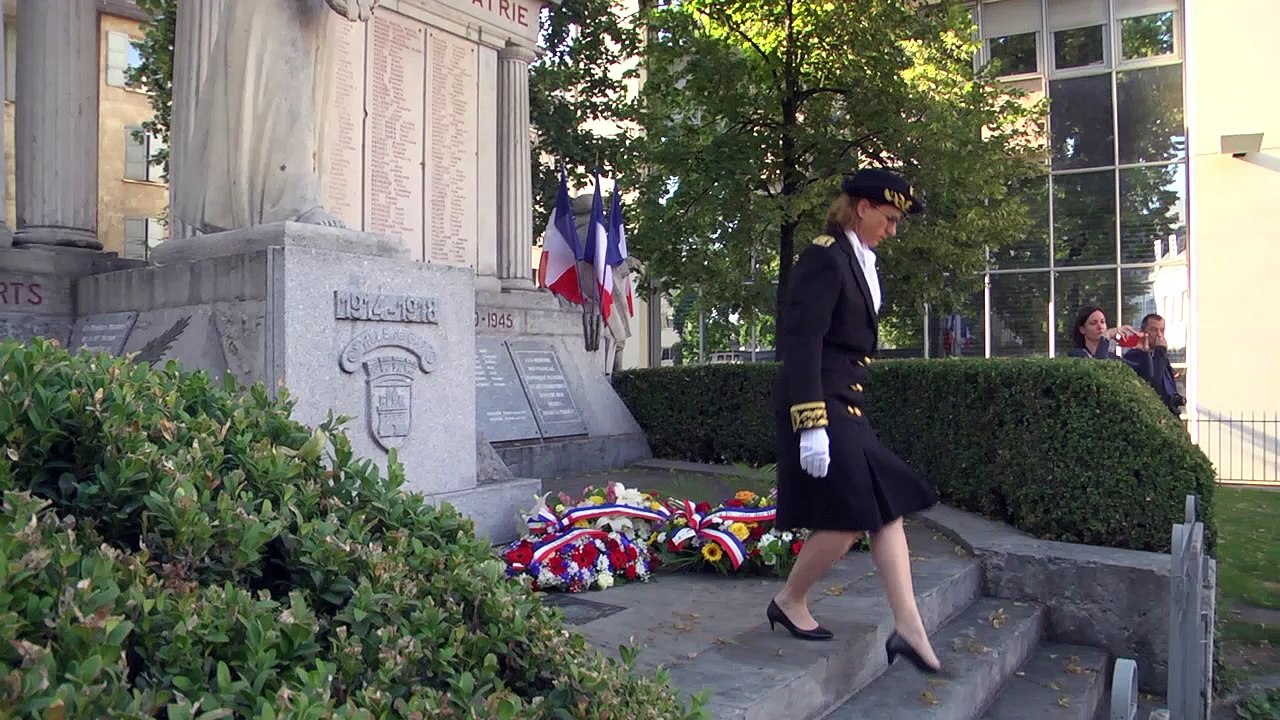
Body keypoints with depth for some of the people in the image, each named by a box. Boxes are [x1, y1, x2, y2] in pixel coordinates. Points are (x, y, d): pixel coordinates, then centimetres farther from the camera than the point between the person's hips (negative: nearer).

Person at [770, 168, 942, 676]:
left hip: (846, 404, 10)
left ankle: (909, 629, 10)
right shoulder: (824, 257, -12)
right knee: (849, 519, -7)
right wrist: (812, 424, -24)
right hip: (820, 404, -10)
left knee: (888, 508, 6)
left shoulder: (858, 261, 16)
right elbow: (802, 343, -19)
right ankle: (789, 602, 15)